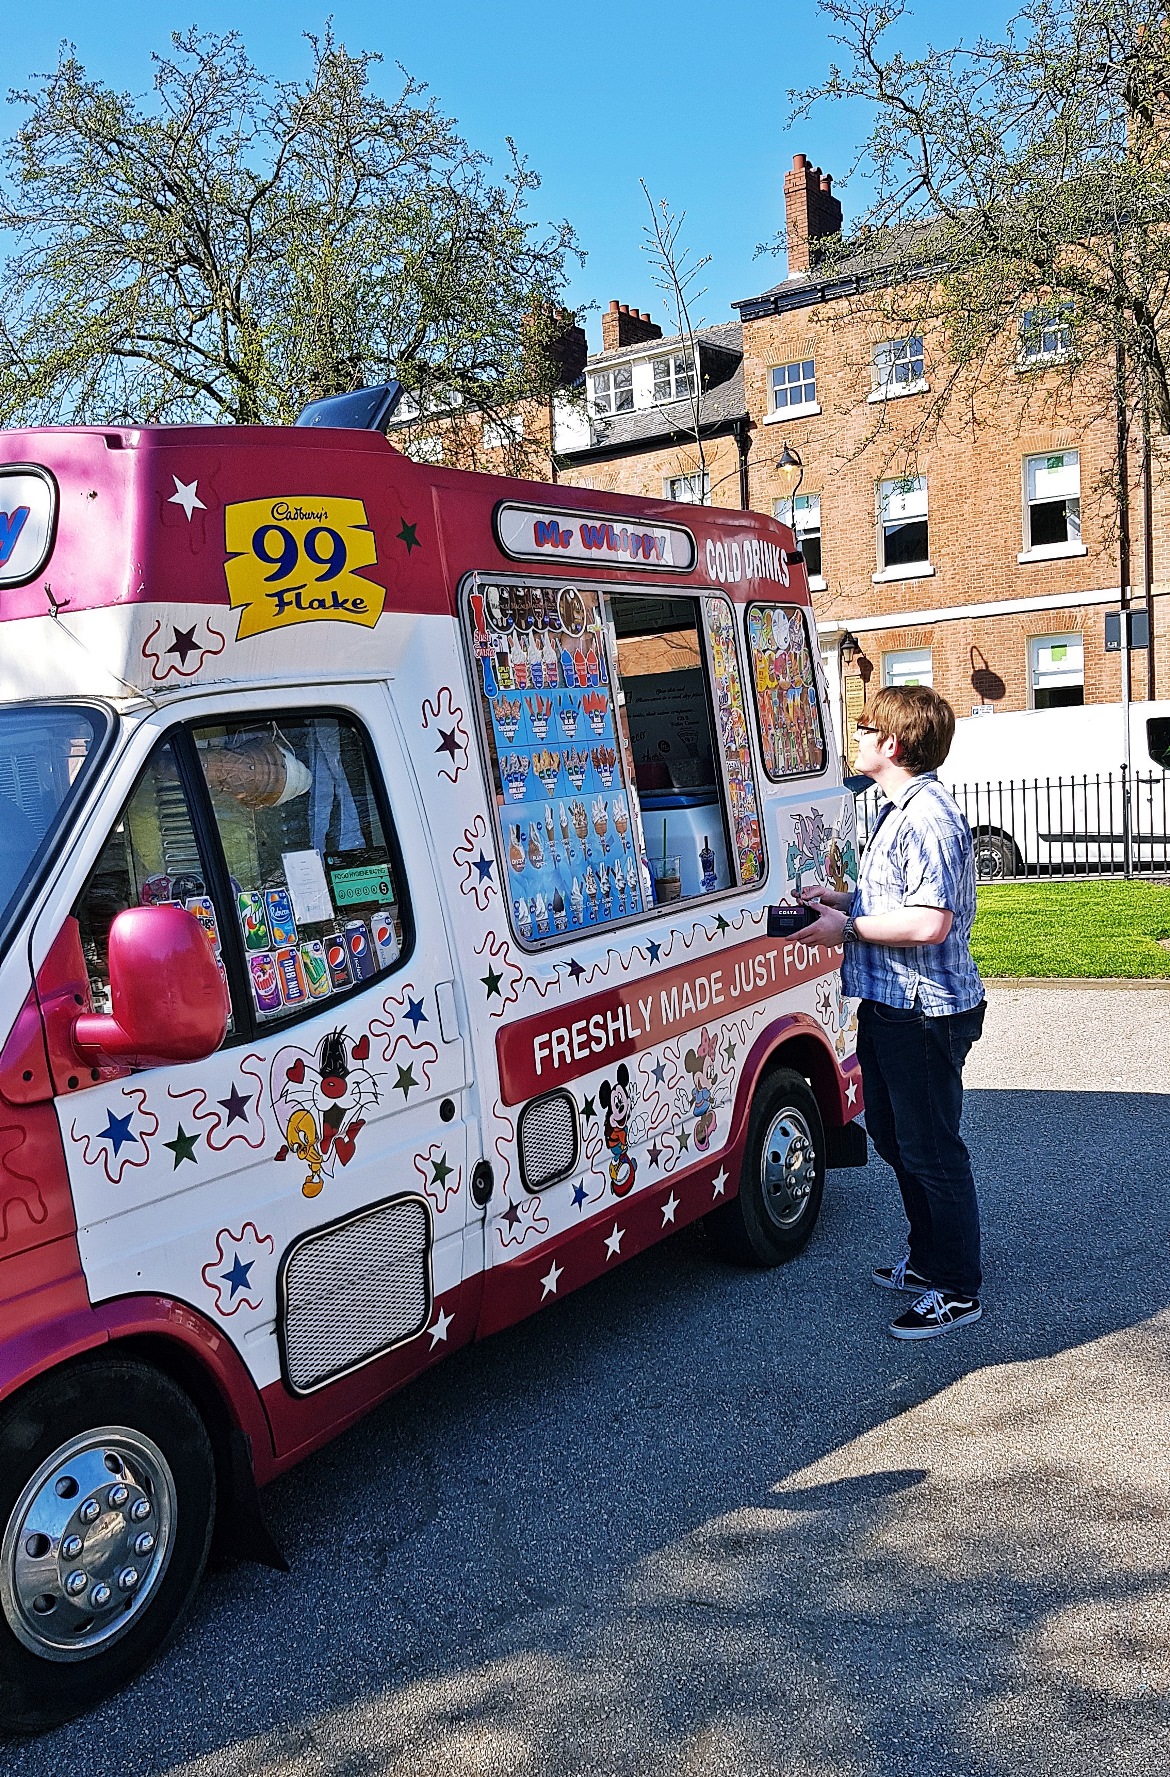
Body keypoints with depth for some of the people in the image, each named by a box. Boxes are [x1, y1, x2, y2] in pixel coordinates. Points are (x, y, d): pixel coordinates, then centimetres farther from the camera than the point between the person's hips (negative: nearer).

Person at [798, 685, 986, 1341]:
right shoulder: (901, 811, 14)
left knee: (931, 1151, 0)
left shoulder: (929, 817, -21)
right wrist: (846, 900, 9)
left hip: (926, 1013, -11)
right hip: (890, 1006, 11)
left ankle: (959, 1291, 15)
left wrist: (848, 927, -18)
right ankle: (928, 1260, 37)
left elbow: (929, 922, -28)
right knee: (894, 1136, 21)